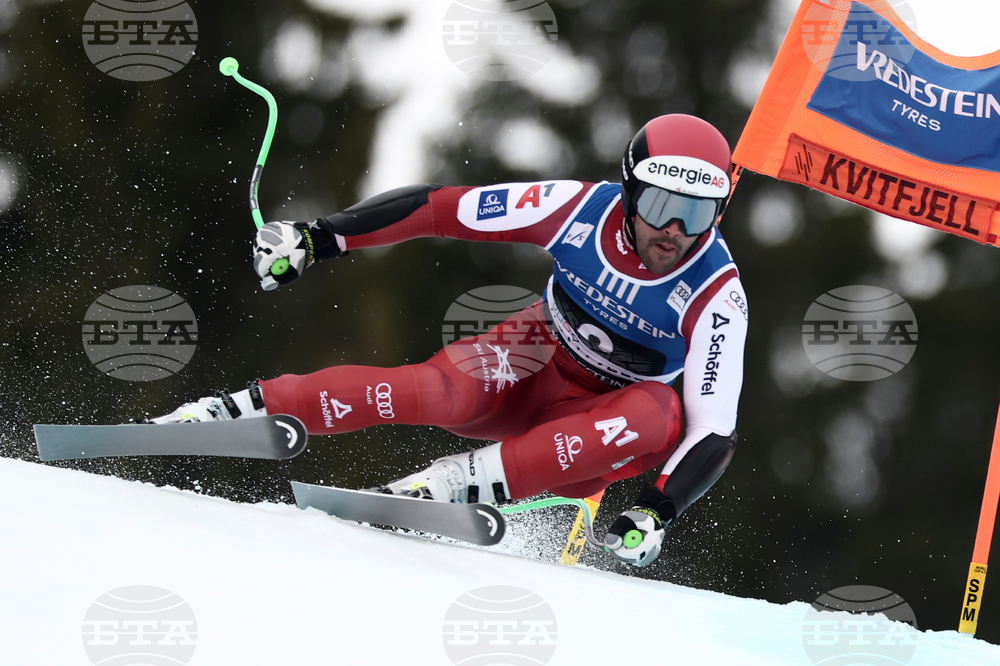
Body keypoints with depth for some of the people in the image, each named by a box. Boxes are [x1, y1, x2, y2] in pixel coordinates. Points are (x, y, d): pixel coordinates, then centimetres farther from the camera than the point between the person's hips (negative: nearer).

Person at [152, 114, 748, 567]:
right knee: (443, 392, -33)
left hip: (586, 431, 0)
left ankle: (458, 482, -38)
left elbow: (714, 432, -23)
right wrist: (318, 238, -14)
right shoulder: (584, 208, -18)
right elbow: (441, 209, -12)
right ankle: (248, 408, -28)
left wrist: (656, 513, -39)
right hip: (533, 363, 0)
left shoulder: (717, 296, -22)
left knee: (659, 415, -35)